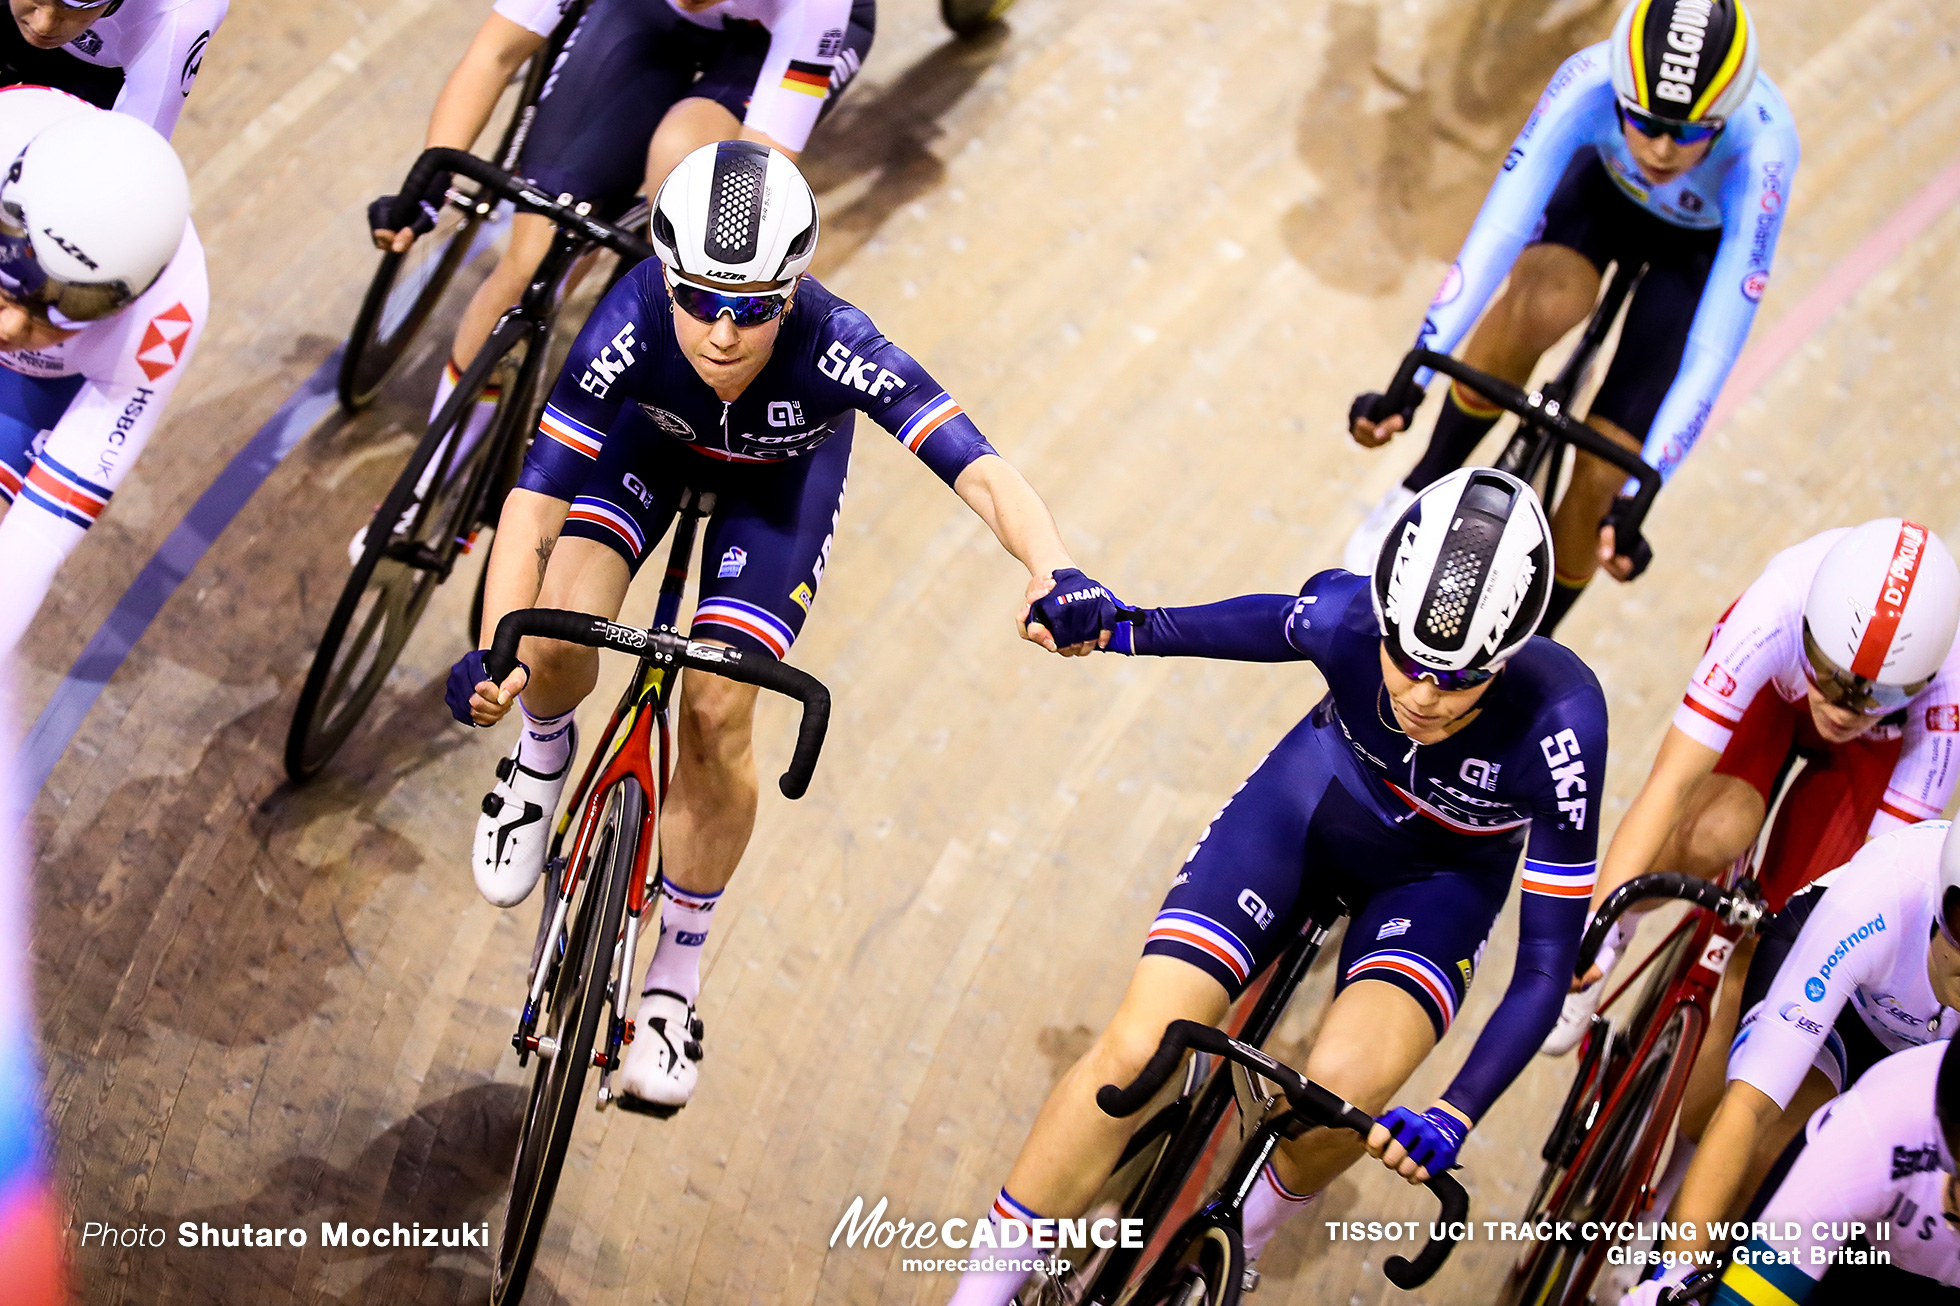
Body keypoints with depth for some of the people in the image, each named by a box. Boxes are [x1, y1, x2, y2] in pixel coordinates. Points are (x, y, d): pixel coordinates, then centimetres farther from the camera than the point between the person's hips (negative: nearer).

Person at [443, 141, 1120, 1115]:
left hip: (782, 470, 0)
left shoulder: (834, 347, -41)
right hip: (650, 438, 1)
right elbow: (535, 499, -40)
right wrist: (494, 649, -55)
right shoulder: (636, 323, -40)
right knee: (561, 634, -23)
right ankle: (543, 755, 16)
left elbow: (979, 469, -48)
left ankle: (676, 978, 10)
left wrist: (1053, 574, -67)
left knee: (716, 715, -12)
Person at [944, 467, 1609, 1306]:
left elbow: (1546, 965, -31)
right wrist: (1120, 628, -2)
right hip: (1313, 798, 2)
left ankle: (1256, 1222, 6)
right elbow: (1271, 621, -2)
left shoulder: (1558, 722, -37)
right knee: (1135, 1050, -16)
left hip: (1438, 879, -2)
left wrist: (1453, 1117, -41)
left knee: (1341, 1089, -29)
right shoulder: (1346, 616, -31)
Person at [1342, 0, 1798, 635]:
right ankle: (1425, 487, -9)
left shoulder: (1762, 152, -41)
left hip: (1705, 243, -1)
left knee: (1599, 476, -11)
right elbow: (1498, 229, -41)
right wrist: (1409, 383, -49)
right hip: (1605, 187, 1)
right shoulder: (1589, 83, -39)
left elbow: (1715, 348, -41)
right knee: (1537, 306, -35)